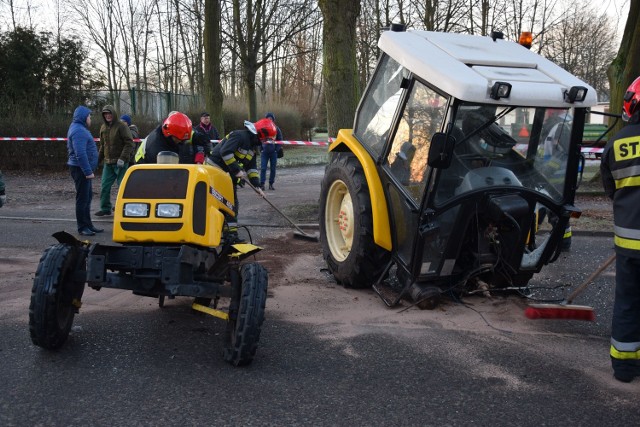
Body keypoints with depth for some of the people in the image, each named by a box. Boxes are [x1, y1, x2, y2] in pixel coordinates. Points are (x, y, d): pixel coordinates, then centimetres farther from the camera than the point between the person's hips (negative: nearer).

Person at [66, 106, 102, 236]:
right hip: (81, 169, -11)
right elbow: (80, 154, -26)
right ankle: (82, 228, 1)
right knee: (83, 198, -5)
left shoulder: (80, 128, 17)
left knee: (88, 197, 15)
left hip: (83, 169, 11)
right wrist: (88, 171, -27)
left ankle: (88, 225, 23)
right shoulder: (79, 131, -18)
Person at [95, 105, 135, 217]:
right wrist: (98, 158, 16)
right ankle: (105, 209, 16)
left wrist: (122, 158, -20)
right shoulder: (103, 127, 12)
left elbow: (129, 143, -13)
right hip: (108, 163, 6)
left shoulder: (121, 126, -8)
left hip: (120, 163, -6)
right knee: (105, 186, 6)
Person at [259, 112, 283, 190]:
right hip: (264, 151, -1)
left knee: (273, 169, 4)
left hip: (273, 152, 1)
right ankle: (262, 184, -5)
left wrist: (279, 149, -1)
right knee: (263, 168, -7)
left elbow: (280, 140, 9)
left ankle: (271, 184, 13)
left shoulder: (276, 129, 5)